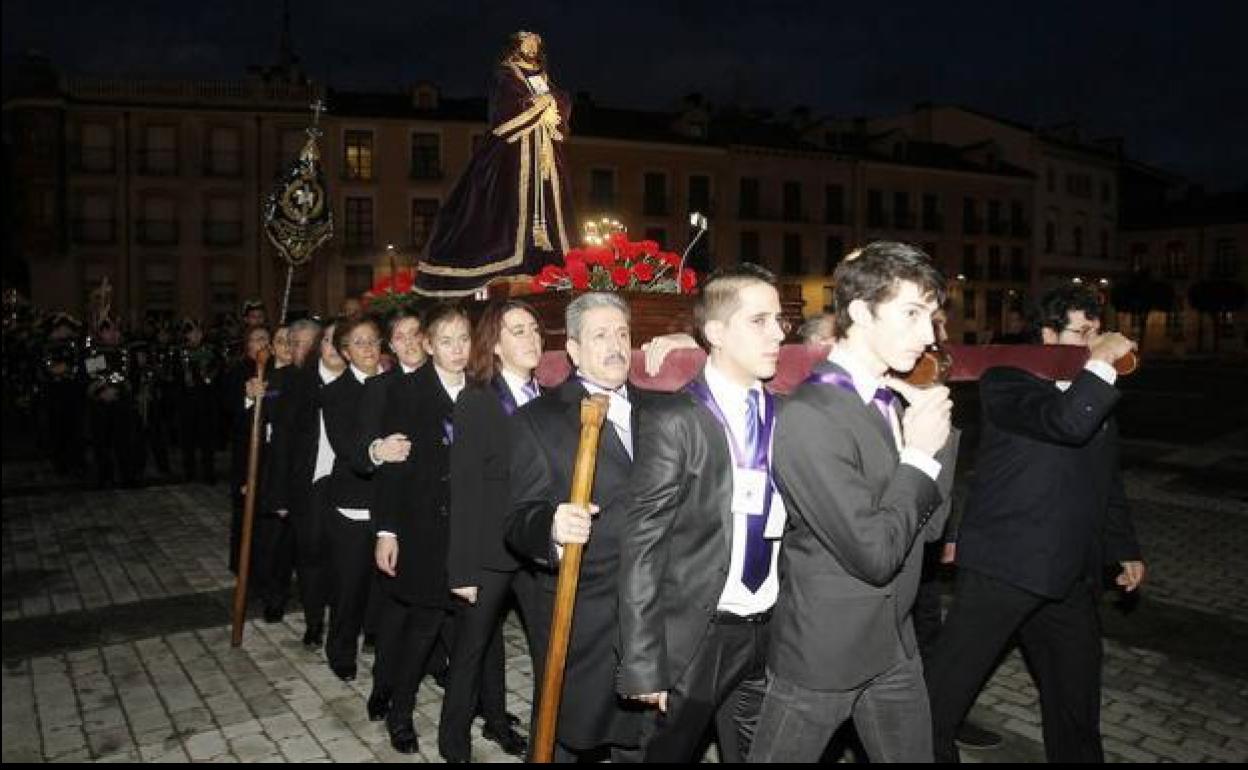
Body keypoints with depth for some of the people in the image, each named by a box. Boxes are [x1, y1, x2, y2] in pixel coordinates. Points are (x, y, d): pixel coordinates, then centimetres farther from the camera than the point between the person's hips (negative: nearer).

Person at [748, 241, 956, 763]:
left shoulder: (894, 401, 3)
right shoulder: (810, 417, -24)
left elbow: (930, 525, 3)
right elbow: (874, 554, -24)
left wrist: (936, 430, -9)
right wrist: (918, 456, -14)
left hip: (894, 647, 8)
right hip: (822, 655, -7)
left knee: (913, 753, 21)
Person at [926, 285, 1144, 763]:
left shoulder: (1096, 393, 15)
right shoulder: (1006, 382, -9)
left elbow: (1107, 482, 26)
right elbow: (1065, 422, -29)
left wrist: (1125, 548, 27)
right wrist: (1102, 362, -18)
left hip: (1069, 576, 7)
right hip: (1003, 566, -7)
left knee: (1077, 694, 20)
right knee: (944, 691, -2)